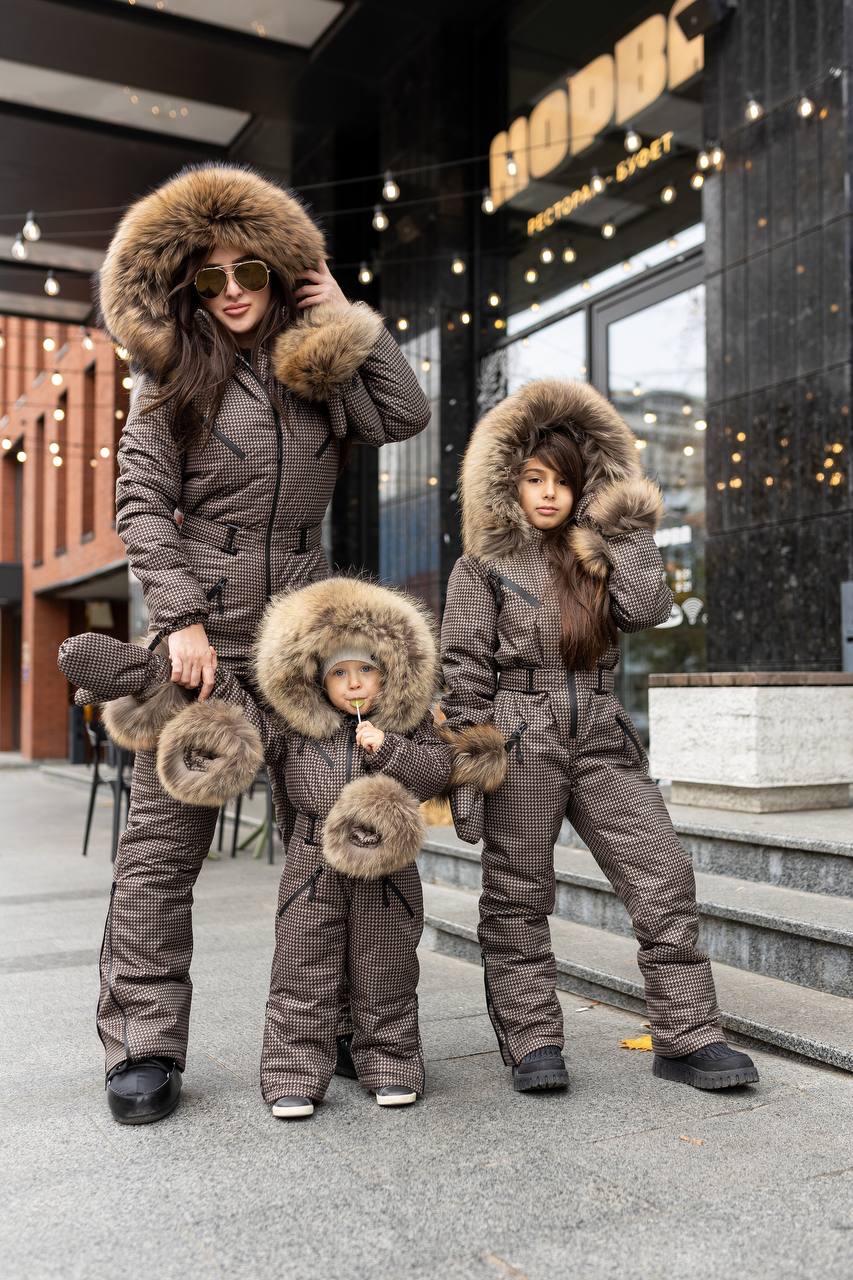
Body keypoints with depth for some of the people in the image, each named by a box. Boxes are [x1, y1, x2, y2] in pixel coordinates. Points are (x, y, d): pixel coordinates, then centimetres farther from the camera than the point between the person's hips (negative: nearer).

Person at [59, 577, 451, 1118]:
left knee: (385, 981, 11)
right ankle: (295, 1074, 19)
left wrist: (388, 750, -19)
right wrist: (157, 671, -9)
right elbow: (231, 702, -3)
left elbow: (438, 769, -2)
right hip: (313, 867, 0)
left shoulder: (408, 721, 0)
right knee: (303, 981, 7)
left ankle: (390, 1065, 27)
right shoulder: (290, 725, -3)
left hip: (389, 875, 0)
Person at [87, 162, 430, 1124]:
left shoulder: (320, 371, 14)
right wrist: (181, 620, -12)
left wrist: (349, 318, 5)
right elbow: (141, 504, -2)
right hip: (202, 631, -2)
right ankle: (144, 1048, 5)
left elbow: (407, 415, 0)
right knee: (164, 838, -3)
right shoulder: (173, 375, 5)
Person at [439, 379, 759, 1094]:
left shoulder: (601, 552, 14)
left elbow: (647, 608, -4)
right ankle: (533, 1044, 16)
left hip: (602, 739, 4)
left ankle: (687, 1039, 7)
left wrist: (627, 531, 2)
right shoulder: (485, 563, 3)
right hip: (522, 741, -3)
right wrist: (469, 753, -8)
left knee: (664, 879, -2)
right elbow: (465, 666, -1)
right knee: (518, 898, 4)